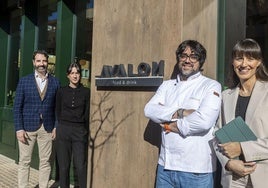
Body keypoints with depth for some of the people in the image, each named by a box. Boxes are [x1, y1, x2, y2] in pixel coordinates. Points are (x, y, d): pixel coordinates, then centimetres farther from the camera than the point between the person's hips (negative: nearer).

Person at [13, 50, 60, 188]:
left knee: (45, 162, 7)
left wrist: (56, 127, -1)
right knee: (24, 161, 5)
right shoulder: (24, 81, 2)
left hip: (47, 128, 1)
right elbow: (17, 107, 0)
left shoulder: (55, 82, 4)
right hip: (28, 127, -1)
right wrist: (19, 128, -7)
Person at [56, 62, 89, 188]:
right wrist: (64, 125, 9)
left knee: (81, 166, -6)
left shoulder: (85, 92, 4)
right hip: (63, 130, 1)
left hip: (80, 131, -1)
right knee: (64, 165, 4)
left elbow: (87, 114, 7)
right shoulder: (61, 91, 7)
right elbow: (58, 112, 12)